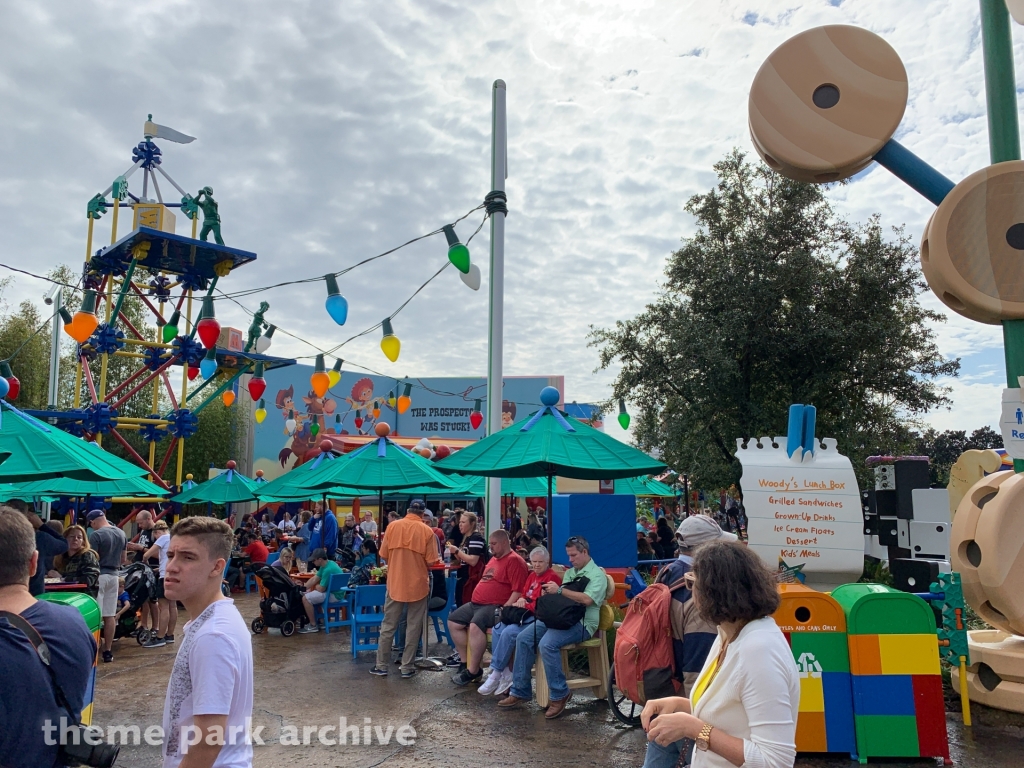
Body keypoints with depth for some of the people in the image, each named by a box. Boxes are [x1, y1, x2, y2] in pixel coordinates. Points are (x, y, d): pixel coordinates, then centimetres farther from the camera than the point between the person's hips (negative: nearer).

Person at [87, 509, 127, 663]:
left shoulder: (96, 535, -12)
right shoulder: (121, 533, 9)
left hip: (99, 575, -6)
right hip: (113, 575, 6)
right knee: (109, 616, 9)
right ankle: (108, 651, 13)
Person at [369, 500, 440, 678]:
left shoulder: (392, 526, -4)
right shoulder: (427, 531, -9)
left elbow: (384, 555, 1)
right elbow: (431, 562, -9)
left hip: (395, 583, 2)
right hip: (418, 584, -2)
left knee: (388, 626, 12)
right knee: (413, 627, 9)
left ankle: (381, 666, 18)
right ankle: (407, 668, 12)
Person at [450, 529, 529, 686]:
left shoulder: (514, 561, -11)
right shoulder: (494, 559, 20)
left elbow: (518, 590, -20)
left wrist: (504, 610, -25)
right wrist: (475, 599, 18)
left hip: (495, 606, -11)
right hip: (476, 603, 11)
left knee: (475, 625, -32)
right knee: (453, 621, 6)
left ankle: (473, 671, -20)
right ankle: (466, 661, 10)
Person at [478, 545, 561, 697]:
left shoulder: (553, 578, -10)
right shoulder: (532, 576, 16)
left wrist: (527, 605, -12)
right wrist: (520, 602, -3)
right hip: (525, 615, 9)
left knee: (509, 632, -26)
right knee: (497, 629, -12)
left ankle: (495, 673, -13)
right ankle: (506, 674, -12)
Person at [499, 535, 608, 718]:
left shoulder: (597, 575, -4)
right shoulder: (569, 573, 21)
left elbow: (587, 599, -20)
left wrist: (559, 590, -17)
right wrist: (549, 593, -5)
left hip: (581, 623, -8)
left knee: (547, 644, -31)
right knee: (524, 639, -8)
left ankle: (560, 695, -15)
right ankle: (520, 691, -1)